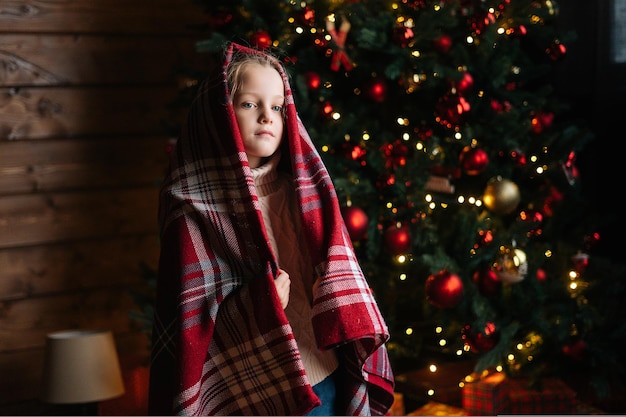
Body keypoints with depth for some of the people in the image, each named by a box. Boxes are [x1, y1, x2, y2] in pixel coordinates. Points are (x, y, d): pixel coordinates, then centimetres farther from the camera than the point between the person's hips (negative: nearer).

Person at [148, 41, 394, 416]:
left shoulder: (305, 191, 8)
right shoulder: (197, 210, -6)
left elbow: (337, 280, 10)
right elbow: (188, 318, -9)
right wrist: (259, 299, -23)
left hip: (326, 386, 5)